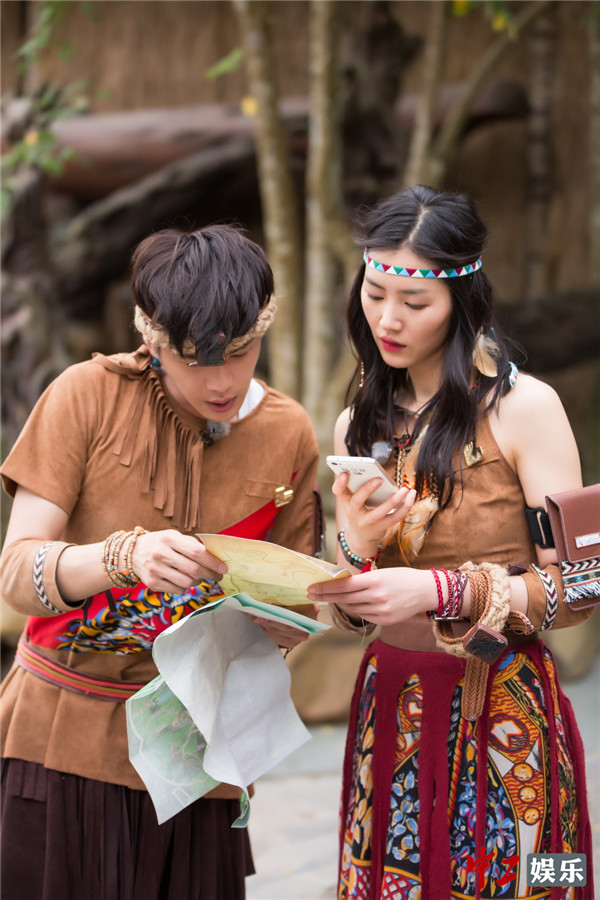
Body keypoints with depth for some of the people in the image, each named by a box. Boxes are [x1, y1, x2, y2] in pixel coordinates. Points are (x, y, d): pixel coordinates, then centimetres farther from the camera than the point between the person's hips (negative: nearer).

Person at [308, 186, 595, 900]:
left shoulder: (522, 408, -10)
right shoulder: (359, 427, 7)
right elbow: (354, 616, 9)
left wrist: (442, 590, -24)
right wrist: (357, 549, -11)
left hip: (502, 714, -4)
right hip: (389, 706, 5)